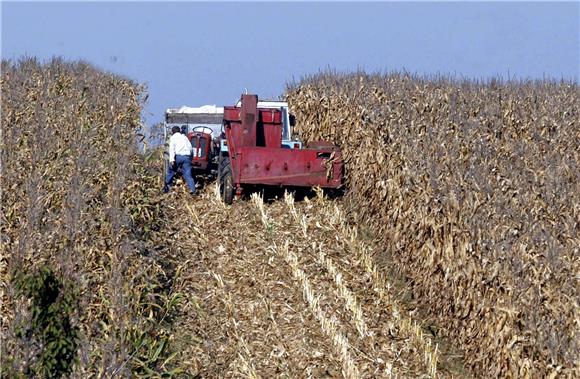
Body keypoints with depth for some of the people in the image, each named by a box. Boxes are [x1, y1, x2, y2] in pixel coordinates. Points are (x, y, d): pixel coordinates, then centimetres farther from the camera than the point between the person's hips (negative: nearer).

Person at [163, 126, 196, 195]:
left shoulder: (173, 137, 9)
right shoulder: (184, 137, 23)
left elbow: (172, 148, -7)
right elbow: (191, 148, 19)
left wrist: (172, 160, -16)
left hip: (178, 156, -3)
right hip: (187, 156, 3)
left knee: (171, 171, 14)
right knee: (188, 175, 1)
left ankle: (166, 187, 18)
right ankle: (192, 190, -14)